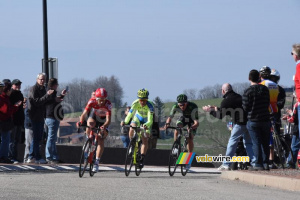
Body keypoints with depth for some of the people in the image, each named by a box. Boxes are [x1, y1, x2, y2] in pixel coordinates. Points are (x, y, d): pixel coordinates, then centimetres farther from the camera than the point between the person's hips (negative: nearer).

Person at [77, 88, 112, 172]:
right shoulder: (92, 101, -29)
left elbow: (108, 119, -39)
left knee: (101, 140, -15)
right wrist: (81, 122, -50)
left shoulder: (108, 104, -32)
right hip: (94, 116, 1)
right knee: (90, 124, -36)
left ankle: (97, 162, -10)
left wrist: (104, 126, -59)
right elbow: (84, 113, -32)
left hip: (103, 121, -1)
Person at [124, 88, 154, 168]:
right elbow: (130, 114, -34)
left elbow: (150, 120, -42)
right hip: (138, 117, 2)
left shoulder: (150, 106, -36)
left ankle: (142, 159, -5)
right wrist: (125, 122, -52)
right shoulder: (135, 103, -29)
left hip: (146, 121, -2)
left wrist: (146, 125, -64)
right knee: (131, 130, -27)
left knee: (145, 140, -12)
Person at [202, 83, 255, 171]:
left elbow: (220, 115, -1)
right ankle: (255, 163, 9)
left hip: (239, 124, -7)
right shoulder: (238, 96, 20)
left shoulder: (226, 101, -5)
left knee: (232, 143, 1)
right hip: (248, 122, 7)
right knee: (248, 143, 15)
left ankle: (226, 164, 1)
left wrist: (210, 110, 12)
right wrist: (217, 109, 39)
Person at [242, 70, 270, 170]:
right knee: (265, 143, 9)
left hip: (253, 120, -4)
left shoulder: (248, 91, -11)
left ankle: (258, 164, -5)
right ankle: (266, 163, 10)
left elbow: (245, 107, -8)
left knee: (256, 143, -3)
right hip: (265, 119, 4)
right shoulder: (265, 89, 5)